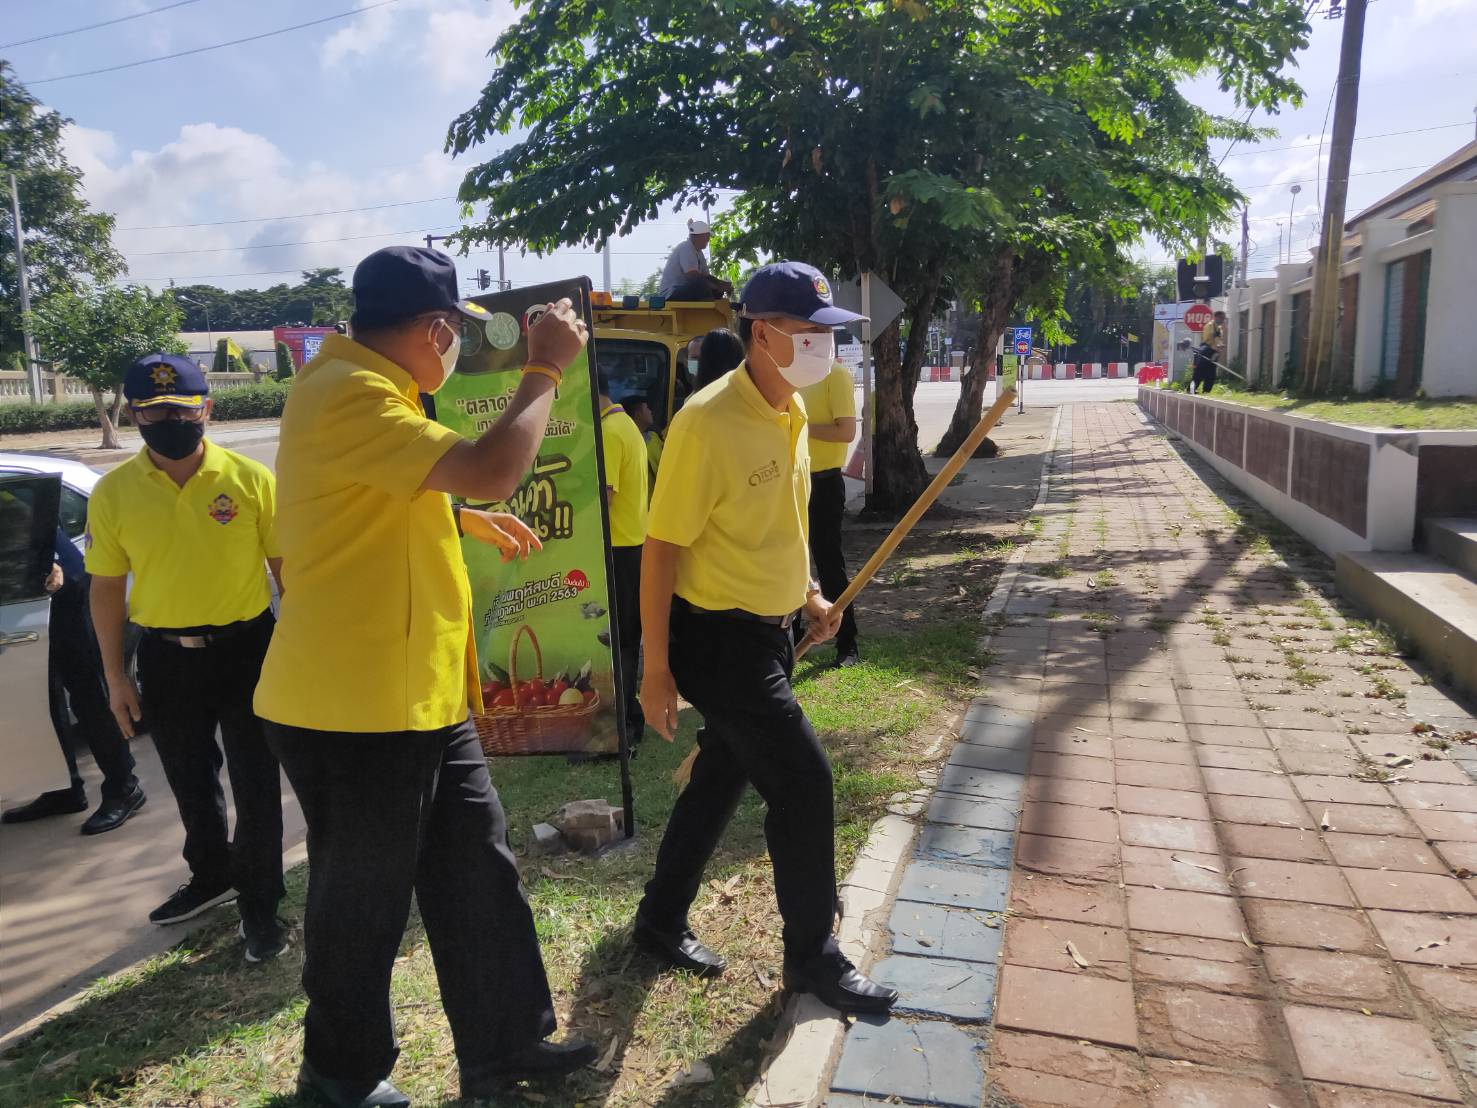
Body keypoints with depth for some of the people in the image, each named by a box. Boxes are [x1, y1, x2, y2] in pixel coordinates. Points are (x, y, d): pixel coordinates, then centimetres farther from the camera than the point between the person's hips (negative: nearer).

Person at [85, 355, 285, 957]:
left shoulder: (251, 478, -9)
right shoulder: (114, 492, -3)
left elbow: (284, 564, -2)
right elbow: (107, 584, 4)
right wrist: (115, 675, 4)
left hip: (246, 647, -2)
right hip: (166, 656, 3)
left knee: (255, 783, 4)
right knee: (190, 781, 20)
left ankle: (260, 904, 22)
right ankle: (211, 875, 44)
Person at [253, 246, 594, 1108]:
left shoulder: (368, 389, 14)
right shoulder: (348, 395, -21)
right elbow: (493, 469, -31)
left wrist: (468, 519, 28)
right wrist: (546, 367, -18)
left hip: (421, 697, 10)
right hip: (355, 708, -10)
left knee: (477, 869, 15)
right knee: (363, 899, 10)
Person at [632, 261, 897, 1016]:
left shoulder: (792, 414, 6)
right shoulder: (709, 421, -21)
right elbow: (661, 547, -19)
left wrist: (809, 594, 13)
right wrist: (656, 668, -18)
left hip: (769, 633, 9)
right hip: (717, 640, -9)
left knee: (721, 779, 18)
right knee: (804, 781, -3)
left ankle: (661, 921, 38)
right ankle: (814, 957, 19)